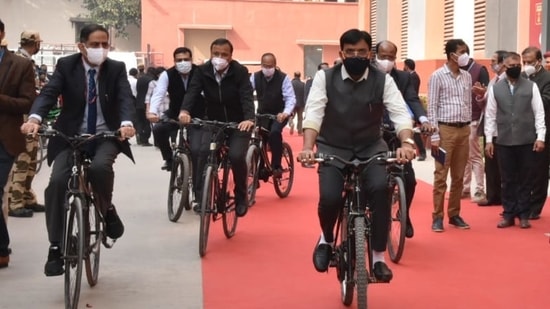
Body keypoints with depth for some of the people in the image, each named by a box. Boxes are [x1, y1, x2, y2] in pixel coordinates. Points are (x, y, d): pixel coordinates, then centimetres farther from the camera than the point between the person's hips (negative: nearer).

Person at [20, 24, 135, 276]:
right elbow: (49, 93, -15)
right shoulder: (66, 66, -2)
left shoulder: (116, 68, 0)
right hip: (71, 136, 1)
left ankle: (107, 210, -2)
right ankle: (56, 246, -11)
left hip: (105, 136, 0)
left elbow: (125, 98, -15)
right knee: (57, 182, -22)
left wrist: (126, 123, -38)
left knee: (100, 167, -33)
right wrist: (35, 118, -37)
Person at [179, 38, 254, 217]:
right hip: (213, 123, 3)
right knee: (201, 154, -19)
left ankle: (241, 196, 0)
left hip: (238, 124, -3)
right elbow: (192, 91, -20)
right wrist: (185, 110, -41)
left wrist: (249, 119, -45)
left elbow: (247, 97, -25)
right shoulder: (203, 71, -7)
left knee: (236, 156, -24)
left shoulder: (240, 72, -14)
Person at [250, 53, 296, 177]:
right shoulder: (255, 77, -9)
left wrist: (286, 113, -40)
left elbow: (291, 98, -21)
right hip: (262, 113, 4)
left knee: (274, 132, -30)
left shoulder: (283, 78, -16)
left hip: (279, 113, -3)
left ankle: (276, 166, -21)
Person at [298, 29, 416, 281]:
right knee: (330, 197, -23)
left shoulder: (383, 81, -5)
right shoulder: (324, 78, -6)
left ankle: (378, 257, -11)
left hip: (371, 148, 1)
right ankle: (326, 240, 13)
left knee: (381, 188, -28)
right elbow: (313, 112, -18)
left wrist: (406, 142, -37)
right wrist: (307, 147, -36)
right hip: (333, 148, 0)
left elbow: (400, 113, -16)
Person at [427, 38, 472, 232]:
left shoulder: (467, 77, 10)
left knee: (458, 176, 10)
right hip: (445, 130, -5)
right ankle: (437, 217, 4)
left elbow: (469, 104, 14)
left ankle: (454, 214, 18)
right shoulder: (437, 76, -5)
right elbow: (432, 107, -8)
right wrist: (434, 136, -13)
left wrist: (468, 129, 9)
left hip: (464, 130, 5)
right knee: (441, 175, -2)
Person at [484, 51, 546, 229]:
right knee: (508, 180, 7)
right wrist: (489, 140, 1)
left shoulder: (531, 86, 2)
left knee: (526, 179, 5)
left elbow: (539, 113, 0)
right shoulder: (495, 88, 4)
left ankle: (523, 215, 14)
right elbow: (490, 115, 5)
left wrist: (540, 137, -7)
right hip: (504, 141, 1)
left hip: (527, 141, -1)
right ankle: (509, 214, 14)